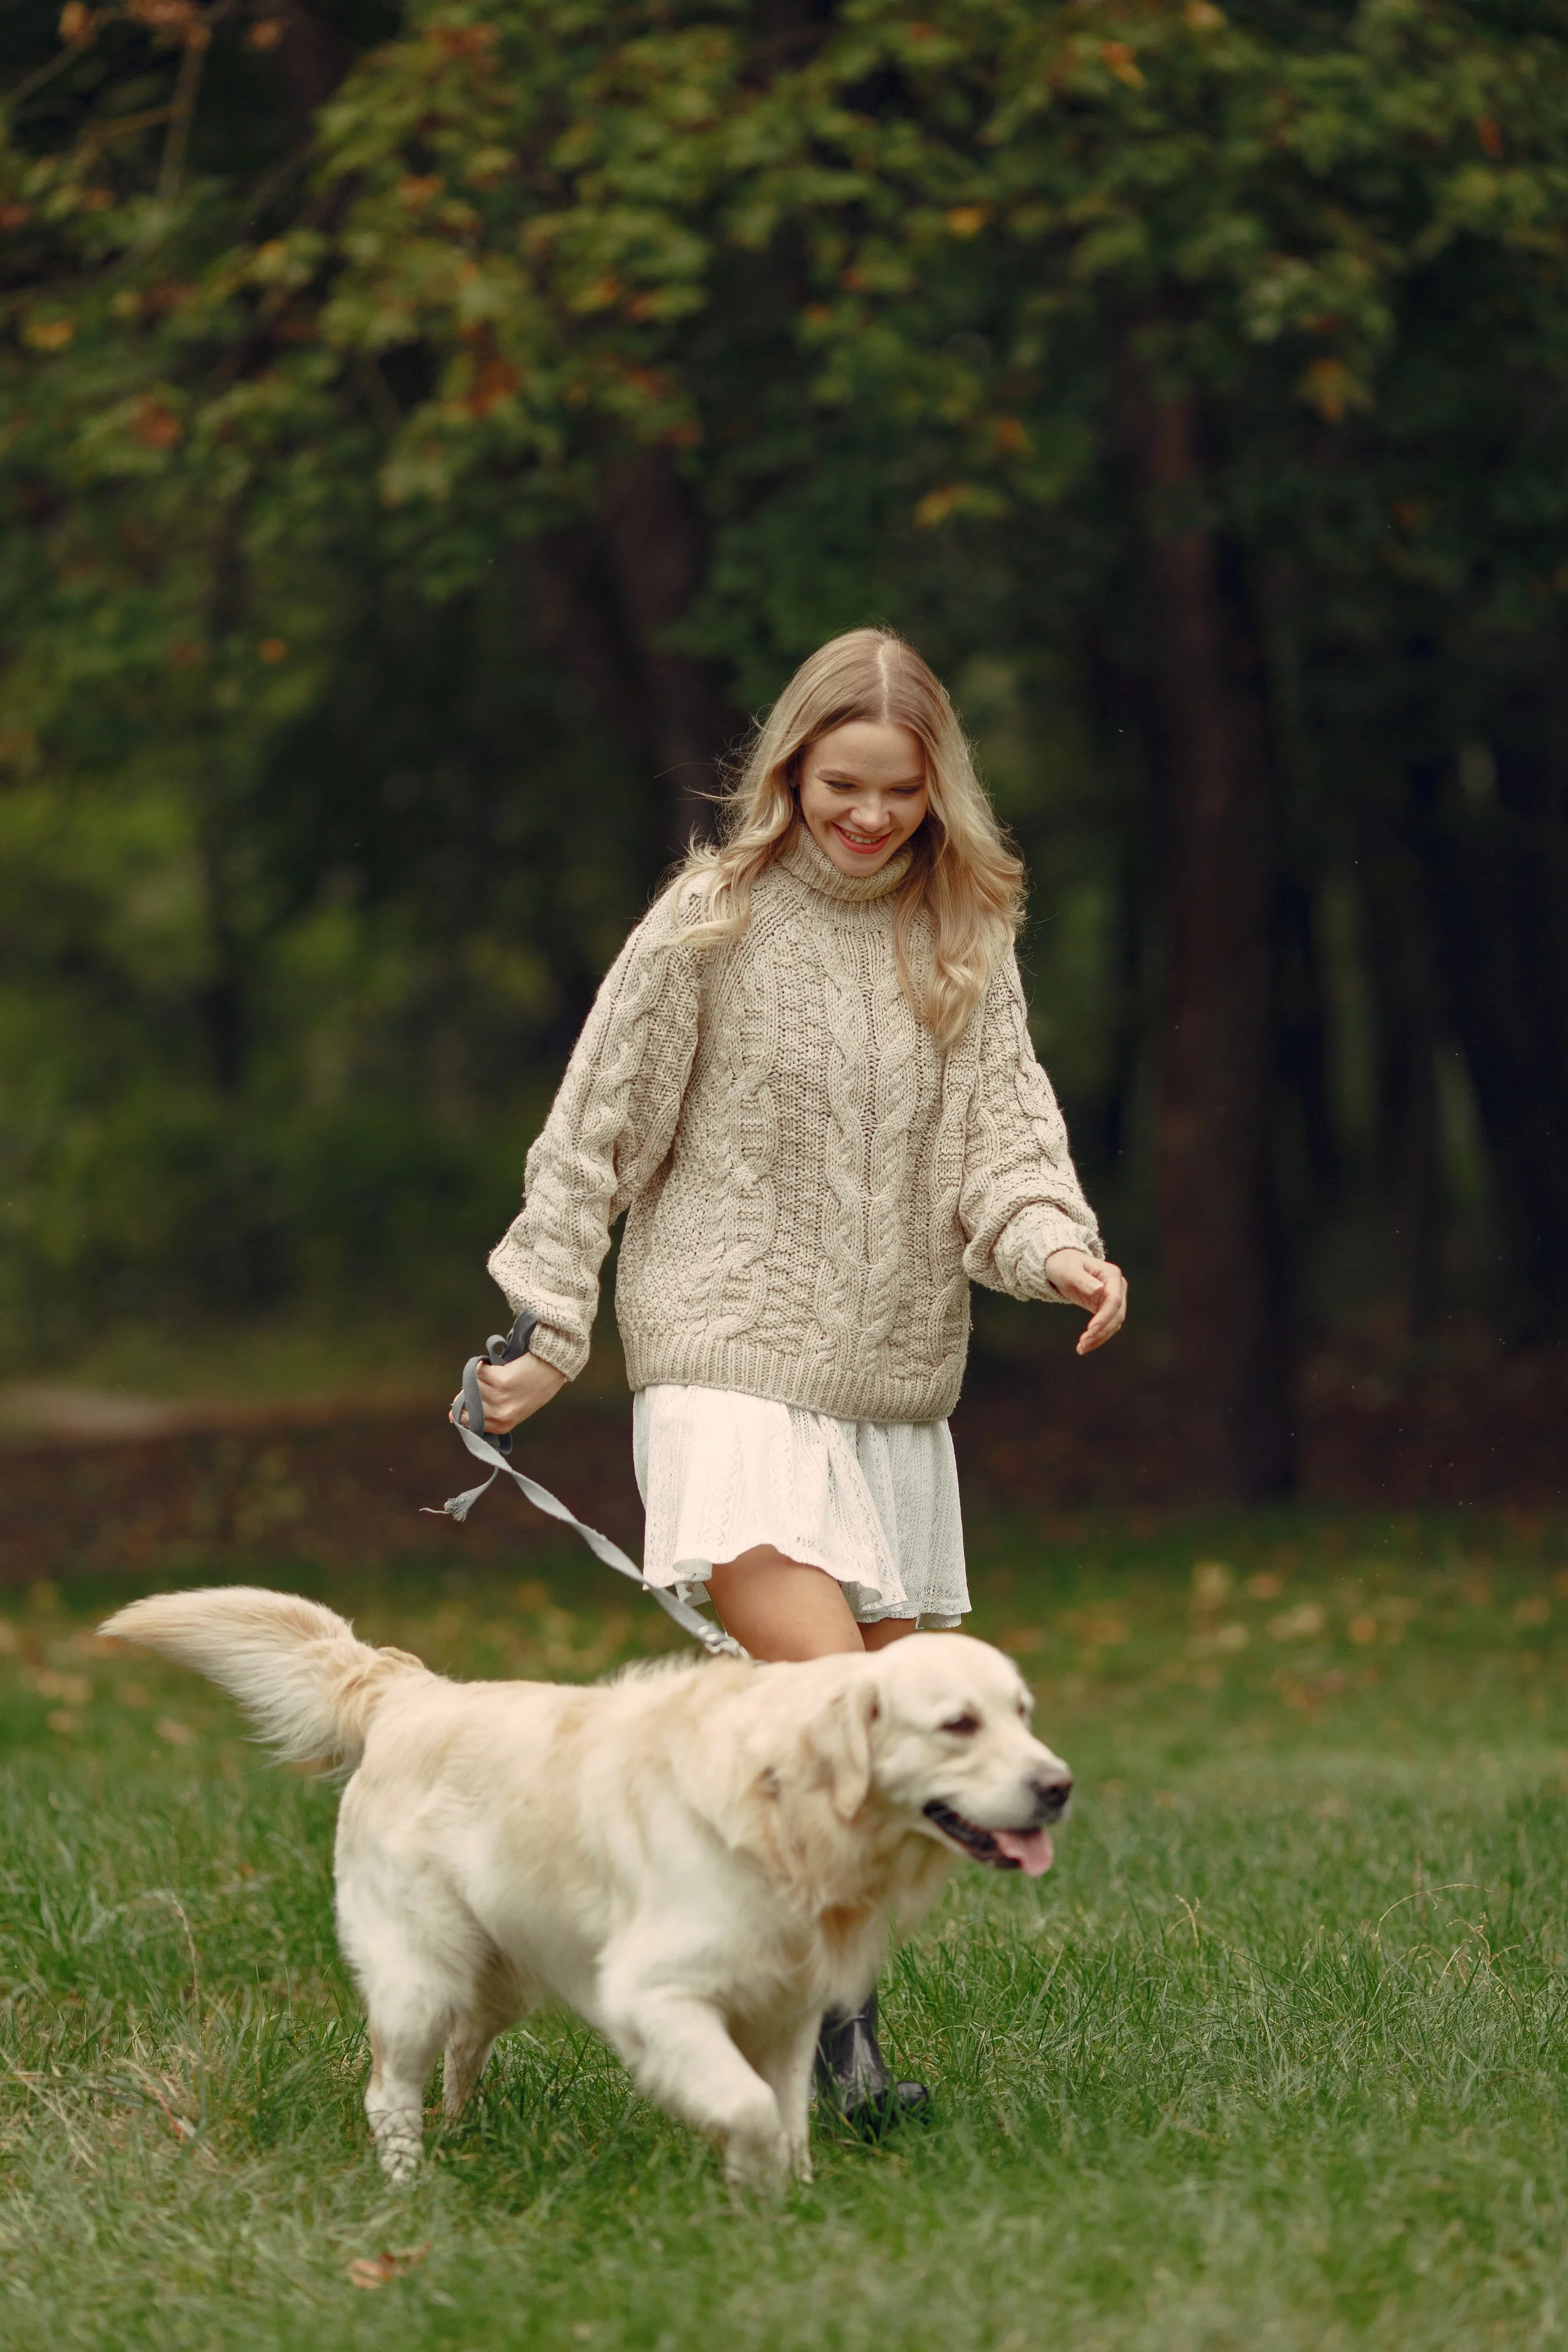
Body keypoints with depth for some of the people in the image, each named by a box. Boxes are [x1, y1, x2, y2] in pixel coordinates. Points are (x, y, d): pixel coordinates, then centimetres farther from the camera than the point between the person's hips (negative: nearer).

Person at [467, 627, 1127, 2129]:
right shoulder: (710, 926, -3)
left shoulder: (962, 938, 9)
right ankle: (829, 2009, -17)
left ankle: (816, 2006, 17)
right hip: (731, 1363, -5)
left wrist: (1057, 1247, -18)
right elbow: (595, 1140, 2)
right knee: (819, 1686, -22)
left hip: (896, 1385, 5)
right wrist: (549, 1336, 0)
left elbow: (1002, 1122, 2)